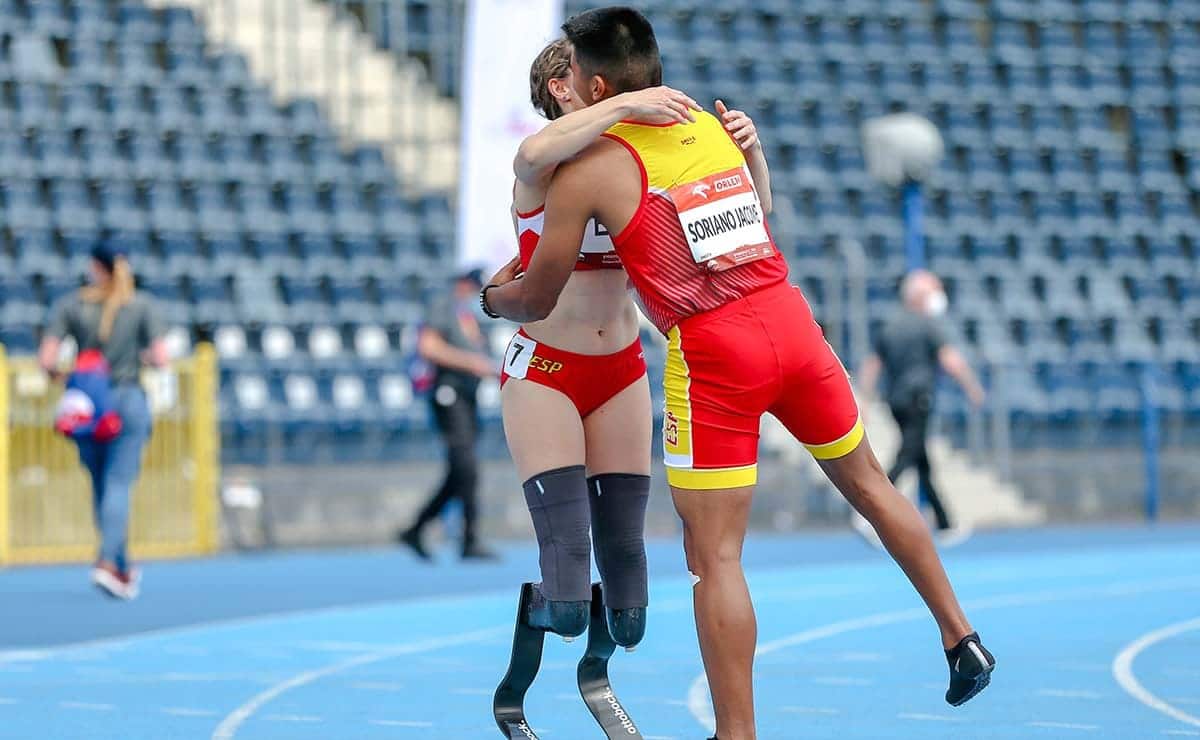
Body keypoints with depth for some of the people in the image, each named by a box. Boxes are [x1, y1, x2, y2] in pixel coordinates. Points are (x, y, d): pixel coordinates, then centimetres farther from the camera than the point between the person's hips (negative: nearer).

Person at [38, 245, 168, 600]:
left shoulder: (69, 305, 0)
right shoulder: (143, 306, -1)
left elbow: (46, 359, -8)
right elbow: (160, 358, -8)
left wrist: (56, 372, 14)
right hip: (128, 401, -2)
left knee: (102, 488, 13)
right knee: (118, 485, -4)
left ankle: (124, 568, 20)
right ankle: (107, 563, -21)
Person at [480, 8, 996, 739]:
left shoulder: (589, 171, -1)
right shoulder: (714, 126, 16)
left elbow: (536, 301, 8)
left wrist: (495, 294, 31)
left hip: (712, 354, -6)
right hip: (790, 321, 6)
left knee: (715, 557, 0)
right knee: (871, 486, 23)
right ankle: (962, 639, 29)